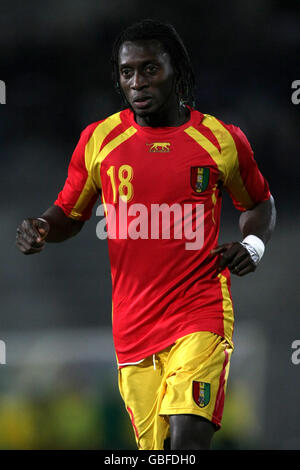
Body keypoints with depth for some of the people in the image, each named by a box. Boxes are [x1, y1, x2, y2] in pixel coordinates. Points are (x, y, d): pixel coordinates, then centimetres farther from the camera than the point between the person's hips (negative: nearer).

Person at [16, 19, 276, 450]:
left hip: (201, 315, -3)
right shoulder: (99, 139, 5)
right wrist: (42, 230, -5)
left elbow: (259, 204, 19)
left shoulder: (221, 140, 2)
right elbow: (69, 215, 17)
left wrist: (253, 244, -2)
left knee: (188, 438, -21)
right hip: (133, 325, 3)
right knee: (156, 447, 5)